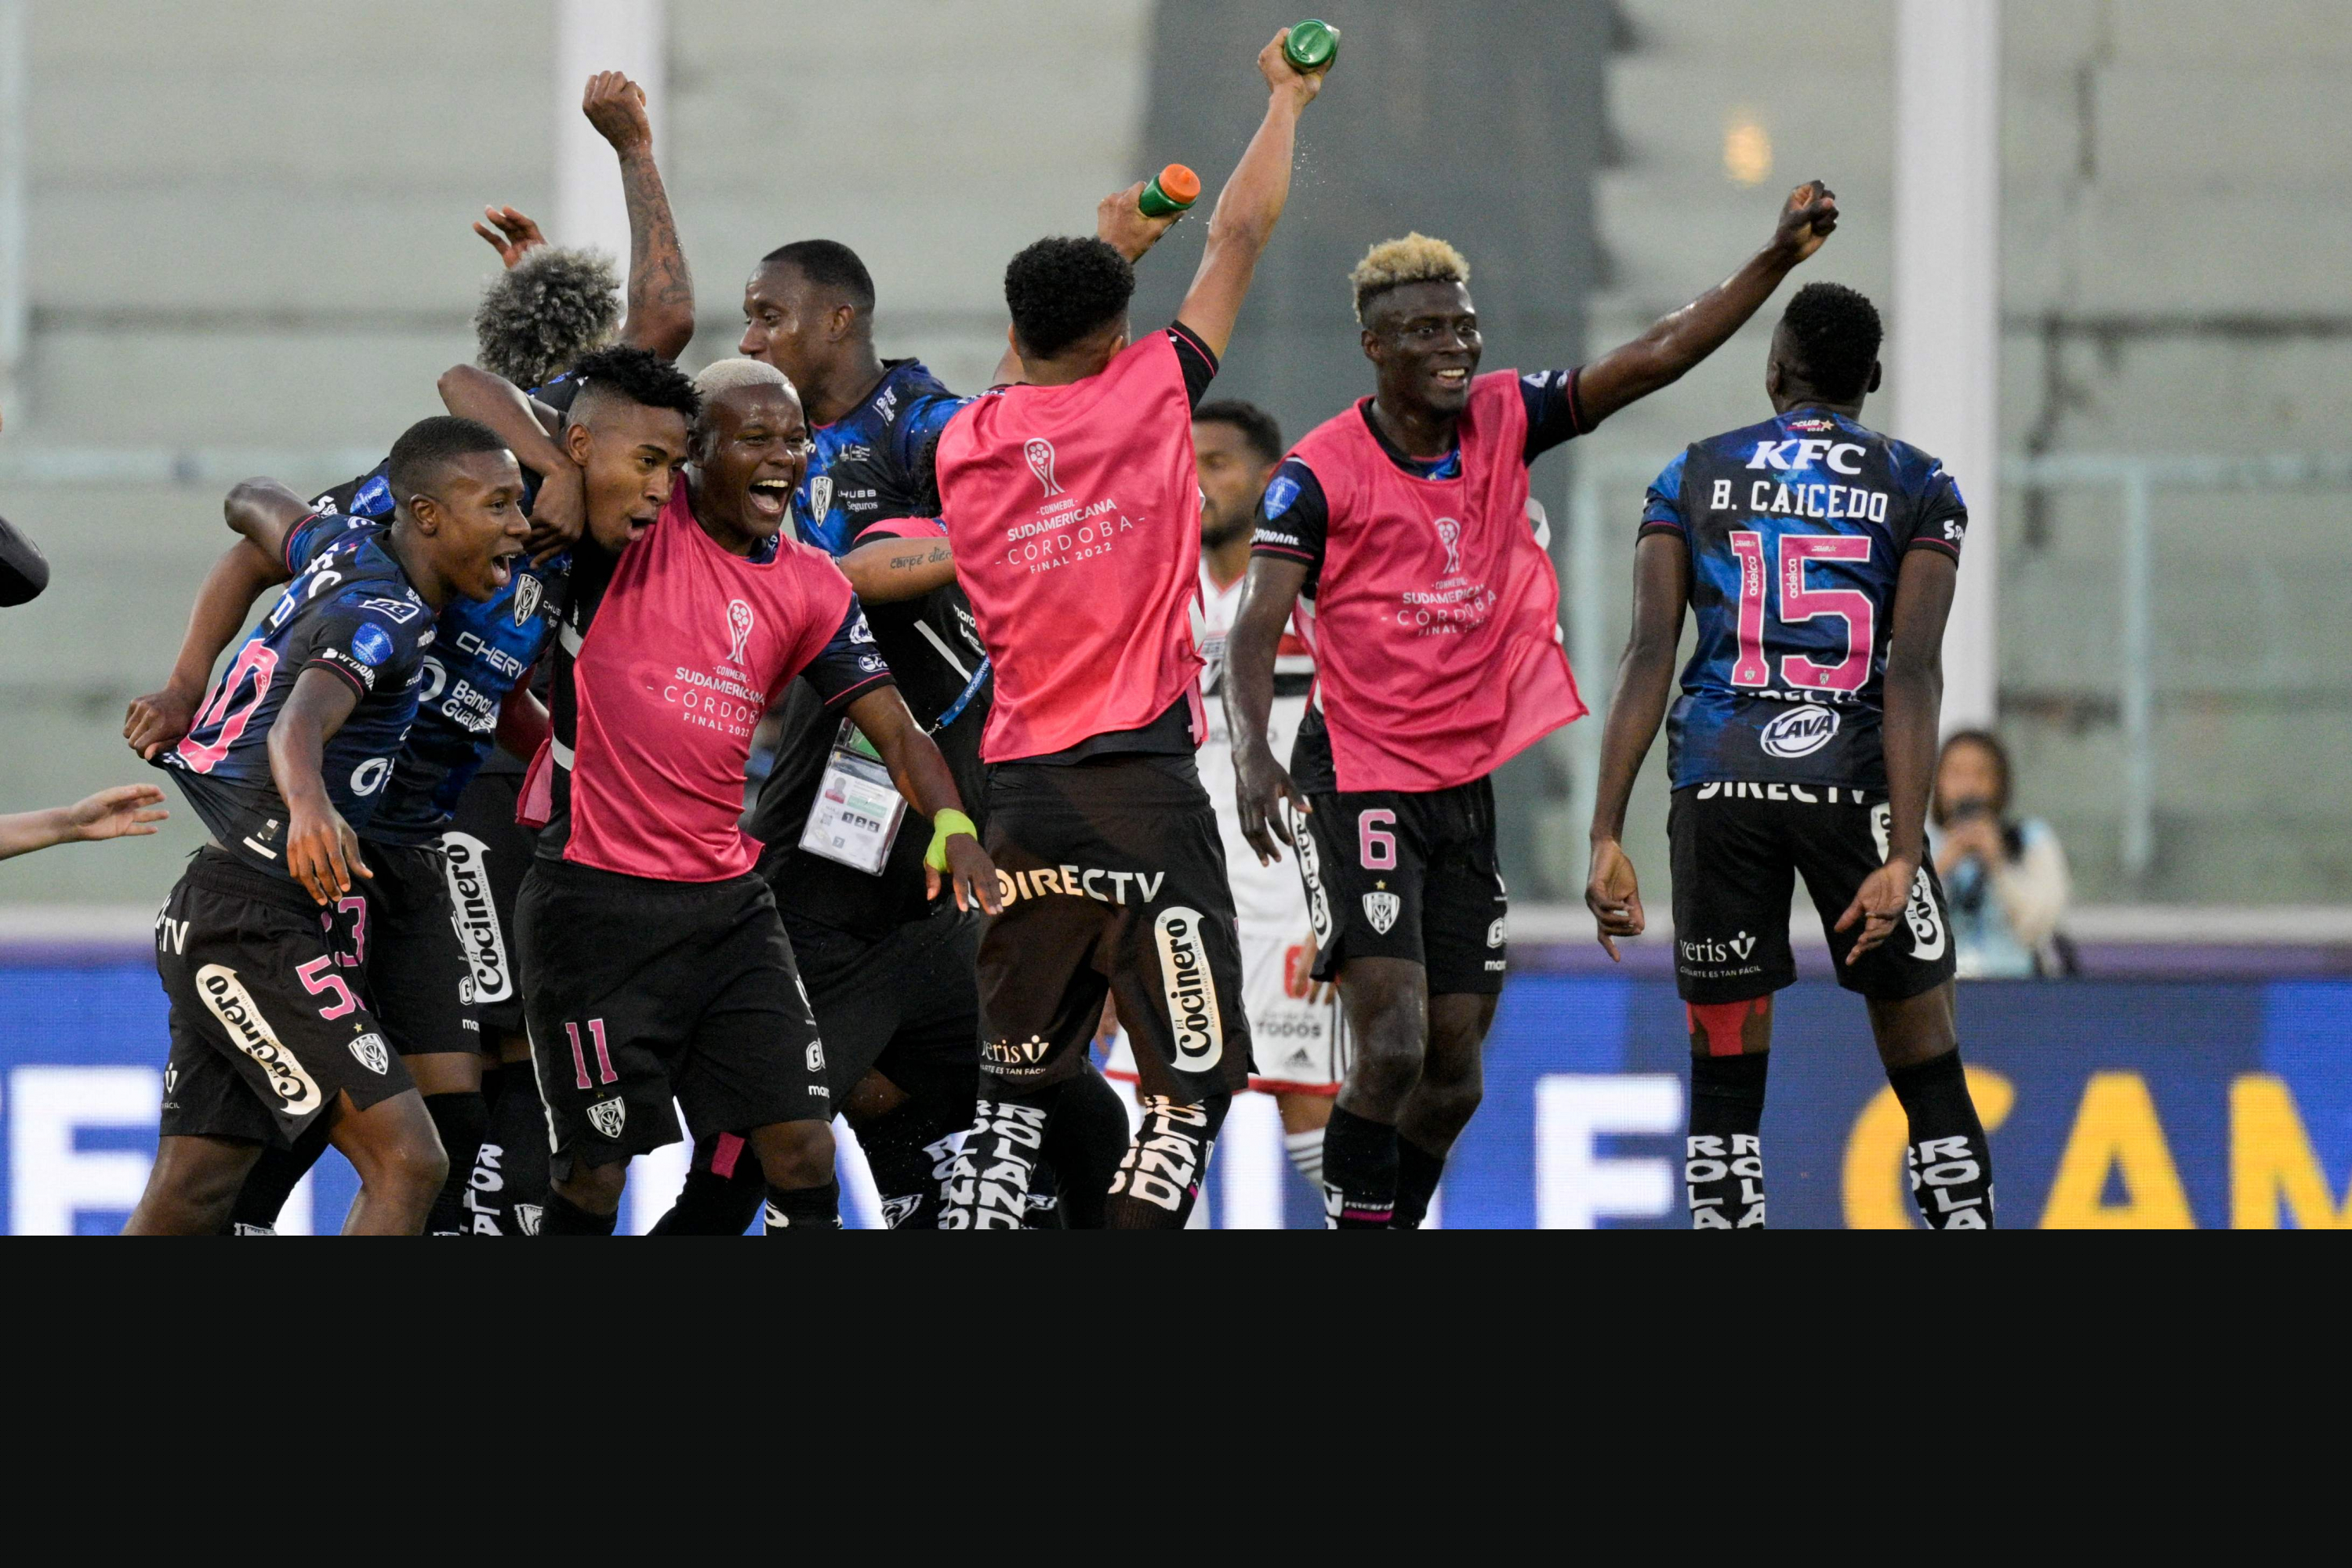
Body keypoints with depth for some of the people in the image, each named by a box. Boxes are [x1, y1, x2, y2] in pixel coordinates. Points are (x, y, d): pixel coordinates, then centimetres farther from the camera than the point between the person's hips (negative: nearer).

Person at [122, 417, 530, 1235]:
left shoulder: (345, 547, 11)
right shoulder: (383, 614, -16)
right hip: (254, 927, -10)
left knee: (190, 1200, 9)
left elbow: (253, 509, 32)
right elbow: (302, 721, -36)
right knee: (407, 1164, -16)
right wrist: (309, 806, -56)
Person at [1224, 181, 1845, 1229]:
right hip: (1361, 787, -6)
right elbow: (1254, 632, -16)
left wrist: (1778, 258, -8)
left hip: (1469, 788, 6)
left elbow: (1655, 359, 2)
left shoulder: (1505, 422, 4)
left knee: (1453, 1075, 8)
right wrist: (1253, 755, -33)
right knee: (1393, 1050, -18)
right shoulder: (1322, 473, -11)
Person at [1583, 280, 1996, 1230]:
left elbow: (1648, 655, 0)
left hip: (1719, 783, 1)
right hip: (1856, 778, -1)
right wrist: (1900, 856, -11)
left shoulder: (1696, 477, 10)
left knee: (1725, 1070, 7)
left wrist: (1607, 836, -3)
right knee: (1924, 1064, 8)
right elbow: (1914, 671, -6)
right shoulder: (1919, 489, 6)